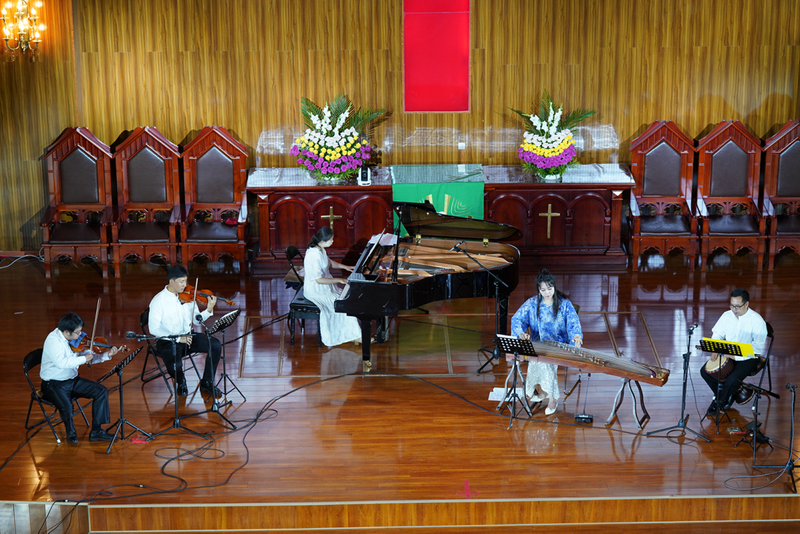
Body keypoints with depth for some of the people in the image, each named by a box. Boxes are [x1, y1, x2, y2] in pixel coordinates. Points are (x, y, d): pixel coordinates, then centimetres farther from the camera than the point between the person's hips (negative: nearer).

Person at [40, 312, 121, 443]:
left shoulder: (76, 340, 1)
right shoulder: (53, 340, -22)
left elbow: (90, 357, 9)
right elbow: (61, 362, -37)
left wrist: (107, 355, -7)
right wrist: (83, 359, -30)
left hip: (73, 380, 8)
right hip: (54, 384, -8)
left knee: (101, 391, -6)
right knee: (66, 406, -34)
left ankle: (96, 431, 0)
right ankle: (71, 432, -1)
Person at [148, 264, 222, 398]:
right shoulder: (159, 301, -14)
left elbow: (196, 320, 7)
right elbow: (153, 329, -20)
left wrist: (209, 310, -14)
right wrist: (177, 338, -26)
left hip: (188, 336, 5)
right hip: (168, 341, -5)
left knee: (215, 345, -15)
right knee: (175, 365, -33)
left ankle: (207, 382, 4)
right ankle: (181, 382, 7)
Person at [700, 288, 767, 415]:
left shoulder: (757, 321, -18)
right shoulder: (727, 315, 0)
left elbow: (758, 347, -22)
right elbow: (717, 333, 11)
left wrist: (736, 356, -30)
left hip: (748, 358, -6)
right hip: (726, 353, 6)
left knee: (732, 380, -29)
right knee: (705, 371, -12)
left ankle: (720, 402, 3)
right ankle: (728, 394, 11)